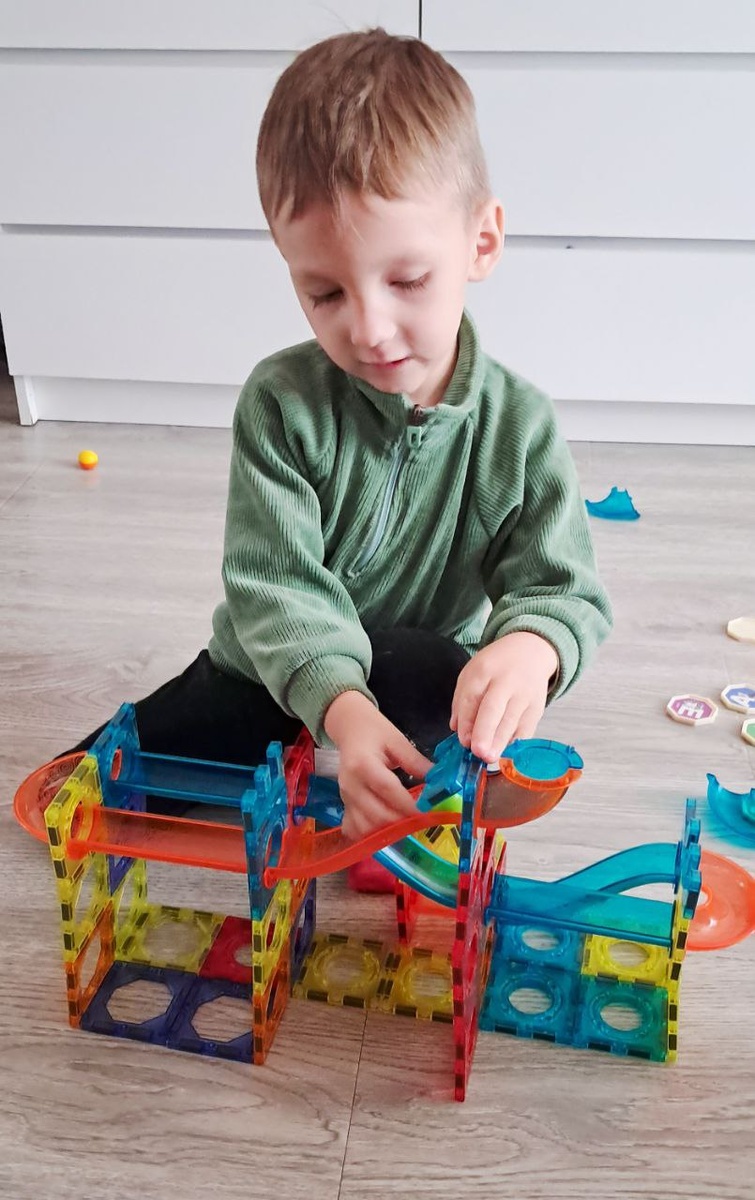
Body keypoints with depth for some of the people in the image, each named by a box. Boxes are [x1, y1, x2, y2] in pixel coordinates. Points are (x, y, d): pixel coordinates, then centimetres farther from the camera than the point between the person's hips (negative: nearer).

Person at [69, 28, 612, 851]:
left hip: (417, 685, 0)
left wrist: (530, 647, -43)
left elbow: (561, 589, -17)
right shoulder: (281, 403, -19)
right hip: (273, 676, 1)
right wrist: (339, 705, -45)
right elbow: (274, 584, -26)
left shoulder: (519, 426, -16)